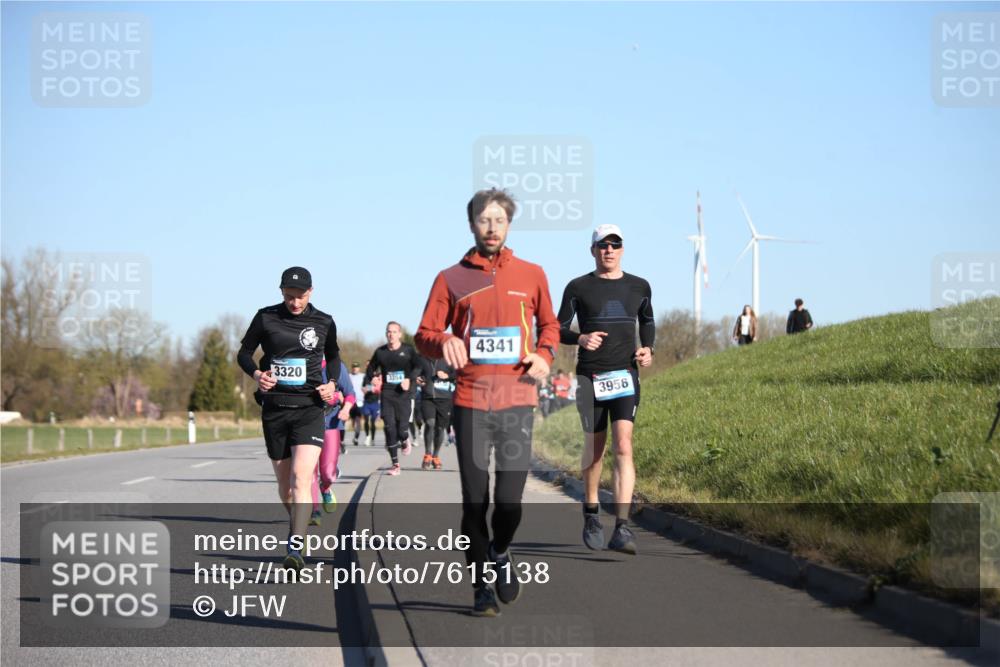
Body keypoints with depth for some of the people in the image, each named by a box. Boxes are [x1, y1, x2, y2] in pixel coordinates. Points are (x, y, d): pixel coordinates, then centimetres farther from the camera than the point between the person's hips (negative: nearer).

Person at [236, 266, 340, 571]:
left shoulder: (324, 323, 3)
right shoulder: (266, 317, 2)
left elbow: (333, 357, 20)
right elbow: (244, 353, 11)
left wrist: (333, 385, 2)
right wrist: (256, 374, -9)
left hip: (309, 408, -2)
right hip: (274, 408, 2)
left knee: (301, 477, -18)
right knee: (284, 481, 10)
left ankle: (295, 549, -24)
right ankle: (296, 527, 35)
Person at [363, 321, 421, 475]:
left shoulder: (408, 350, 3)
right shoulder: (380, 352, 10)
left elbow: (418, 367, -5)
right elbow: (371, 369, 21)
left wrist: (410, 380, -20)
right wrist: (367, 384, 7)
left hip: (403, 394, -2)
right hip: (387, 394, 2)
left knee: (402, 428, -9)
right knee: (389, 428, -6)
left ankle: (405, 441, 32)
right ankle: (395, 464, 2)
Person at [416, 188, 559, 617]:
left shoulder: (531, 275, 10)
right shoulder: (451, 279, 6)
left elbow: (549, 324, 23)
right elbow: (424, 335, 7)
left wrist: (544, 354, 2)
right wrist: (444, 343, -16)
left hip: (518, 403, 0)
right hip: (471, 403, 0)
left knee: (509, 501, -7)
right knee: (475, 503, 1)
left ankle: (501, 552, 25)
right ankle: (481, 589, 14)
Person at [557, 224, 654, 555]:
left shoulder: (639, 287, 9)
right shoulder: (578, 287, 2)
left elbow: (648, 322, 25)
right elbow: (558, 328, 6)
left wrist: (648, 349, 6)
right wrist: (580, 338, -15)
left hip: (625, 374, 0)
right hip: (590, 377, 0)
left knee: (623, 446, -15)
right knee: (594, 448, 9)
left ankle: (622, 528, -23)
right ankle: (591, 514, 32)